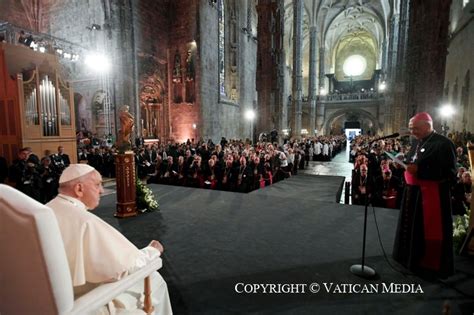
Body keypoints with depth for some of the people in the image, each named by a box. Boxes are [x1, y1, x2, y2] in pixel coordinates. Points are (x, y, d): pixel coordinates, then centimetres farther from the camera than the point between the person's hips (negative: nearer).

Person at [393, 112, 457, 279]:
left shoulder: (443, 144, -15)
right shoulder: (417, 142, 11)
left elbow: (449, 173, -20)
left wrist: (419, 170, -25)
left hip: (432, 194, -8)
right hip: (413, 192, 8)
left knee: (430, 231, 4)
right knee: (412, 226, 18)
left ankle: (430, 264, 22)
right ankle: (411, 256, 36)